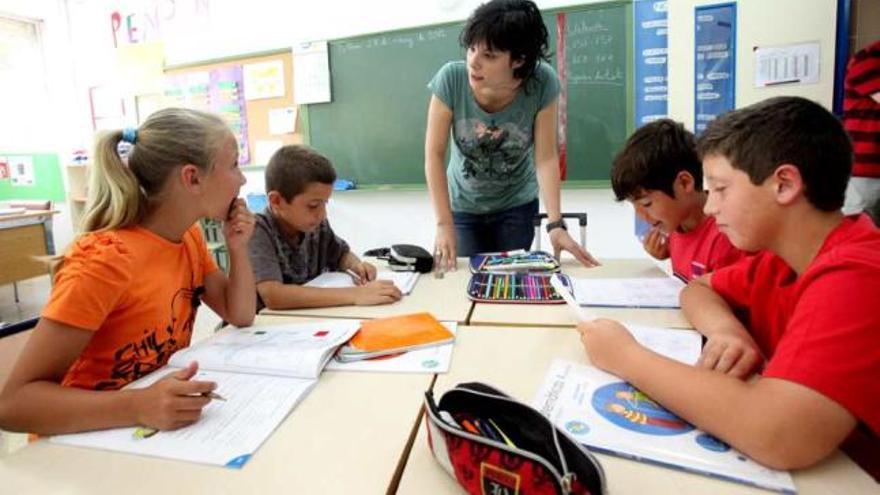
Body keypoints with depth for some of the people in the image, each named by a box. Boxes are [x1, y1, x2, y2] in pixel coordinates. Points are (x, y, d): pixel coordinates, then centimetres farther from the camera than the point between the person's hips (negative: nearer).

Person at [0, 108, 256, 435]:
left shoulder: (189, 236, -2)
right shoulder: (107, 259, -23)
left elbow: (240, 316, 5)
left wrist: (238, 248, -8)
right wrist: (138, 407, -37)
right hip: (89, 443, -5)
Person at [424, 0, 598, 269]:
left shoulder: (543, 83, -23)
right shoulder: (451, 78, -24)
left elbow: (546, 158, -20)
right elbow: (434, 154, -21)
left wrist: (555, 224, -30)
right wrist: (444, 224, -26)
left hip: (516, 204, 0)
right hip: (462, 205, 0)